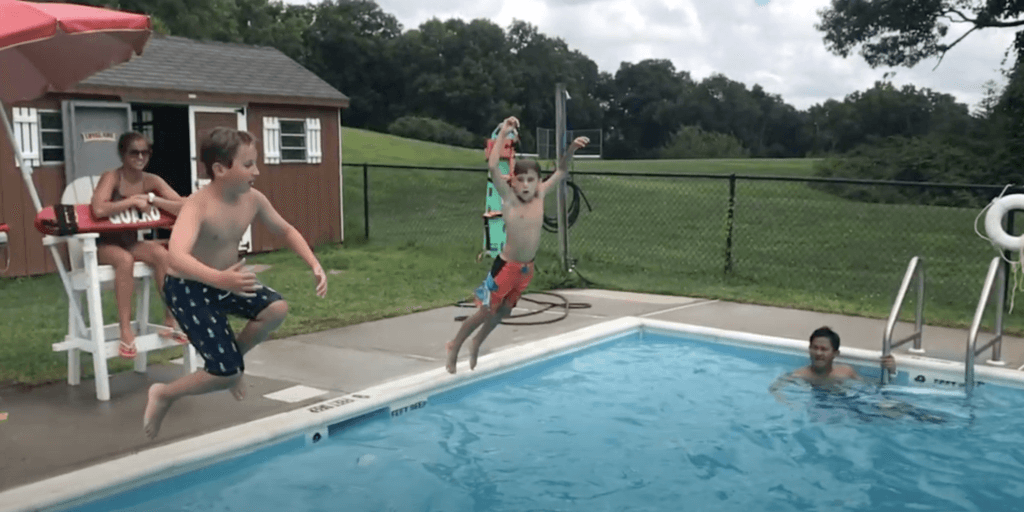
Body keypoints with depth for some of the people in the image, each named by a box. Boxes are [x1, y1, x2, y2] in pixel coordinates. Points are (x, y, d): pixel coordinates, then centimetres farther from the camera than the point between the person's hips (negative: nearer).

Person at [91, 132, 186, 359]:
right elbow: (99, 210, -35)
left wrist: (151, 199, -21)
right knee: (125, 260, -36)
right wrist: (134, 200, -26)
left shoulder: (151, 181, -2)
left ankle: (170, 322, -18)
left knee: (162, 254, -26)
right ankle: (126, 331, -32)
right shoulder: (111, 178, -15)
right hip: (105, 244, -4)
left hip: (132, 242, 4)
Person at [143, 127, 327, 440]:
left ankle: (231, 359, 9)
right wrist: (220, 279, -63)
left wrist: (314, 264, -8)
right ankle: (163, 395, 17)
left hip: (224, 283, 7)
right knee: (226, 374, -11)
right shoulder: (198, 206, -30)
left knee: (277, 309, -19)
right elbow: (177, 258, -46)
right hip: (187, 288, -7)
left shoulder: (253, 200, -10)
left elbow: (286, 230, 7)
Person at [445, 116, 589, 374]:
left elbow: (560, 171, 12)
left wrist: (571, 149, -1)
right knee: (486, 311, 3)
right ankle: (454, 347, 23)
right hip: (506, 266, -6)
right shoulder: (508, 198, -15)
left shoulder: (540, 196, 0)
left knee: (504, 311, 18)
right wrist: (503, 133, -27)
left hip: (527, 268, 6)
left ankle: (476, 344, 40)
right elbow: (493, 167, -28)